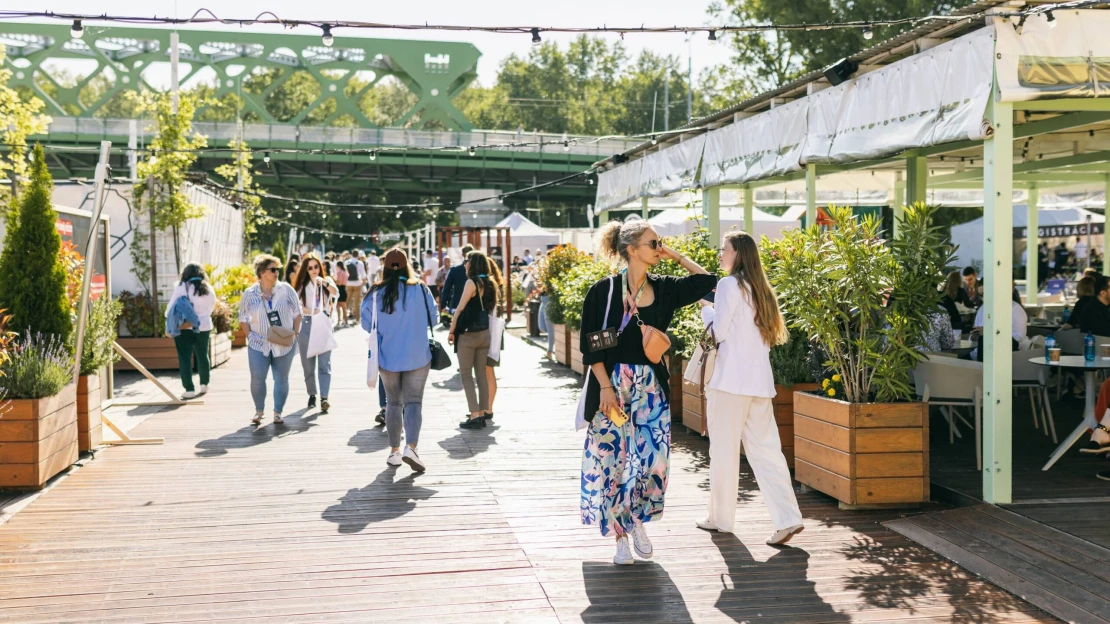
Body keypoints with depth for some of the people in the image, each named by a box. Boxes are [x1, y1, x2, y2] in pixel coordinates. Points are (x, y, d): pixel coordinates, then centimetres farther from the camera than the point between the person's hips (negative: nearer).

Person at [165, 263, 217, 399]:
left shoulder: (181, 287, -6)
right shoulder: (208, 289, 3)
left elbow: (172, 307, -6)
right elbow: (212, 307, 11)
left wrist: (169, 326, 1)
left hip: (184, 327, -3)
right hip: (203, 327, 4)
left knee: (185, 358, 1)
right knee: (202, 355, 18)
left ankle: (189, 389, -4)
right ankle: (204, 384, 29)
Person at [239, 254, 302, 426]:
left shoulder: (286, 290, -2)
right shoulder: (249, 294, -2)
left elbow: (297, 313, 5)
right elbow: (243, 318, 9)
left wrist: (295, 332, -3)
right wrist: (250, 335, -2)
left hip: (284, 344, 1)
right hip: (259, 344, -1)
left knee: (281, 378, 6)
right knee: (257, 379, -5)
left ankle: (278, 412, 17)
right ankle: (259, 410, 15)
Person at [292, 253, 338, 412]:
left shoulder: (327, 280, 6)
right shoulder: (302, 284, 5)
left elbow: (336, 293, -14)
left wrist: (326, 283, -30)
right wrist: (313, 311, -13)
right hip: (306, 325, 1)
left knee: (324, 363, -10)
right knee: (308, 363, 8)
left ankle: (324, 398, -17)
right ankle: (312, 395, 20)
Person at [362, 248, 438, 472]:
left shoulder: (376, 293, -6)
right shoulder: (420, 290, -8)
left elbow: (366, 323, 2)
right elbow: (433, 316, 3)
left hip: (388, 357, 1)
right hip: (418, 357, -1)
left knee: (393, 402, 15)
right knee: (413, 401, 0)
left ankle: (394, 451, 17)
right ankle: (411, 447, -18)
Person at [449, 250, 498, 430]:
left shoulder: (472, 282, -12)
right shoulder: (489, 284, 8)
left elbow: (460, 309, -11)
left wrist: (451, 331, -6)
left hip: (468, 334, -7)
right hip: (484, 332, 7)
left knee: (466, 375, -1)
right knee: (481, 374, 10)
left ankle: (475, 415, -7)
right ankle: (482, 414, 11)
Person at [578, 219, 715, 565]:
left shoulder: (664, 288, 5)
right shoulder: (604, 291, -6)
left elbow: (707, 280, 13)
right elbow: (590, 345, -6)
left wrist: (675, 256, 7)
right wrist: (605, 387, -13)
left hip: (652, 387, 3)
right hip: (613, 385, -3)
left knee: (654, 459, -4)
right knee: (613, 460, 1)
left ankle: (637, 519, 21)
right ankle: (620, 536, 14)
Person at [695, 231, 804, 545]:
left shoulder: (729, 285, -8)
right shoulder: (760, 289, 15)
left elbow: (718, 331, -9)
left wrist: (706, 308, 7)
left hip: (731, 379, -7)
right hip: (760, 380, 7)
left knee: (724, 451, 4)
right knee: (765, 450, 5)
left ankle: (721, 517, 13)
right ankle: (787, 518, -4)